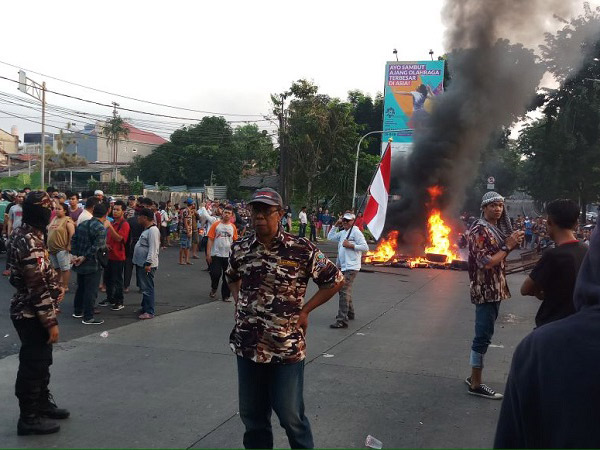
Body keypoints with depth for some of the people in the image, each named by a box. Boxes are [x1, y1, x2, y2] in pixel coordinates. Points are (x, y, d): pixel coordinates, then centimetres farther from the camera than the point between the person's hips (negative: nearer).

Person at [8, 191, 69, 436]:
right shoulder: (29, 242, -25)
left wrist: (57, 287, 6)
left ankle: (42, 403, 36)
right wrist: (51, 321, -21)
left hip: (31, 311, 10)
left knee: (41, 360, 21)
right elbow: (37, 287, -25)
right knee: (33, 365, 3)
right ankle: (29, 417, 15)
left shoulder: (24, 234, 7)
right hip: (31, 314, -10)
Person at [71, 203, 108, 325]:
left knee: (81, 288, 21)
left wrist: (74, 255, -2)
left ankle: (77, 311, 33)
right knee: (91, 291, -2)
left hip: (80, 264, 8)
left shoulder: (82, 224, 8)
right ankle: (88, 317, 2)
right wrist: (84, 257, -16)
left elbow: (74, 240, 5)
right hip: (93, 265, -8)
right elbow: (96, 247, -24)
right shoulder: (101, 229, -17)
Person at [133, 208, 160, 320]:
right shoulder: (147, 229, 16)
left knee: (147, 288, -7)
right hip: (141, 263, 11)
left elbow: (153, 249, -24)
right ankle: (145, 307, 30)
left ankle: (149, 312, -3)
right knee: (144, 287, 18)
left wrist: (148, 263, -26)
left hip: (147, 265, -11)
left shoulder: (153, 230, -18)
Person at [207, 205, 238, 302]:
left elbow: (235, 242, 11)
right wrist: (208, 254, -7)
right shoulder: (216, 225, -1)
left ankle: (226, 296, 16)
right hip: (216, 255, -2)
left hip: (228, 255, 2)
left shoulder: (233, 227, 6)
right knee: (215, 274, -8)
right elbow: (210, 239, -2)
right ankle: (213, 289, 22)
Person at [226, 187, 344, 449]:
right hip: (248, 346, 4)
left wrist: (305, 311, -6)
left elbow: (335, 280, -3)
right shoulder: (240, 249, 2)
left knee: (291, 415, 4)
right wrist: (239, 303, 8)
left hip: (286, 348, -4)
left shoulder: (301, 250, -11)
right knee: (251, 414, 15)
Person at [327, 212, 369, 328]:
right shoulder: (342, 232, 17)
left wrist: (351, 245, -18)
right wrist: (336, 226, 16)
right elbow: (330, 237, 25)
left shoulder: (356, 232, -9)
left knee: (344, 291, -17)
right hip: (343, 266, 10)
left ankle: (342, 320, -21)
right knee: (343, 290, 20)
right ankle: (349, 313, 37)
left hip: (351, 267, -10)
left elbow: (365, 247, -14)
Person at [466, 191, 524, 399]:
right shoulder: (480, 230, -15)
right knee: (483, 335, -6)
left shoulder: (497, 228, 14)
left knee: (484, 334, 15)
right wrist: (508, 246, -16)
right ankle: (476, 385, 2)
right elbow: (486, 263, -22)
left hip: (495, 289, 10)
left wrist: (511, 243, 1)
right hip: (486, 290, -10)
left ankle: (474, 378, 24)